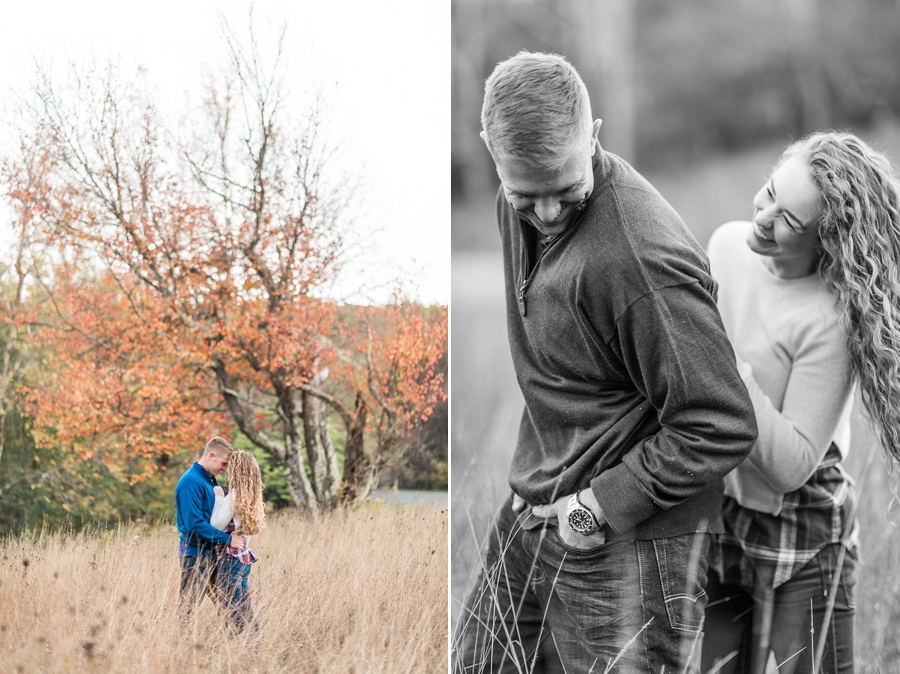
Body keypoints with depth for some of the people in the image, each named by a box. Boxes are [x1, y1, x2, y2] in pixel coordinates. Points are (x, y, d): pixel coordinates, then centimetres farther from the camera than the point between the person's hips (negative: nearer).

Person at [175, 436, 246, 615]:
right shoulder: (191, 482, -17)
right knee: (189, 607, -5)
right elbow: (195, 523, -24)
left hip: (212, 552, 9)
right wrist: (228, 539, -21)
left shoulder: (211, 480, 12)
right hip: (196, 553, -9)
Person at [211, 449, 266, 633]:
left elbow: (217, 525, -11)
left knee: (234, 610, -5)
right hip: (244, 555, 9)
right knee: (246, 609, 12)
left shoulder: (235, 495, -14)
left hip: (231, 557, -9)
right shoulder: (251, 496, 10)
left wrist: (218, 498, -4)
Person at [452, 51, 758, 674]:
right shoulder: (520, 205, 2)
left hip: (627, 537, -8)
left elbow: (721, 429, -23)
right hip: (530, 512, 9)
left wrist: (601, 506, -18)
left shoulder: (641, 259, -27)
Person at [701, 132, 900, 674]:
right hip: (712, 521, 6)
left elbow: (791, 465, -23)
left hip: (799, 543, -6)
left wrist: (728, 370, -27)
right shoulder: (728, 244, -4)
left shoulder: (830, 320, -24)